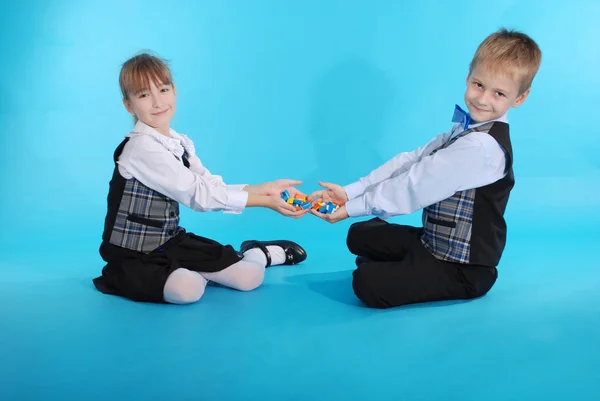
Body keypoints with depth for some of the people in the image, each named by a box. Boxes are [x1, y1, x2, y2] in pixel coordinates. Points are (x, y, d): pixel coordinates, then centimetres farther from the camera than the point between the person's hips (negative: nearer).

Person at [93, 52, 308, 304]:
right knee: (187, 289, -36)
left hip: (172, 242, 7)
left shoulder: (180, 143, 5)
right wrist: (265, 201, -22)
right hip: (134, 257, -7)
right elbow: (198, 194, -24)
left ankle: (259, 253, 29)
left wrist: (266, 188, -6)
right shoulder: (142, 148, -22)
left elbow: (214, 188, 2)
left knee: (249, 277, -5)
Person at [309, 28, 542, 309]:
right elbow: (411, 161, -2)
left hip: (464, 271, -10)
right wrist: (350, 192, -11)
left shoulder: (483, 146, -26)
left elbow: (417, 184, -25)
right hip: (434, 242, 10)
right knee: (360, 235, 19)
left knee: (367, 284, -22)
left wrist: (352, 207, -18)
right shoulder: (467, 130, 6)